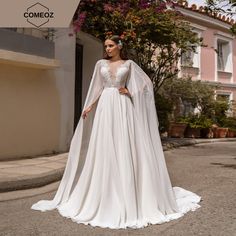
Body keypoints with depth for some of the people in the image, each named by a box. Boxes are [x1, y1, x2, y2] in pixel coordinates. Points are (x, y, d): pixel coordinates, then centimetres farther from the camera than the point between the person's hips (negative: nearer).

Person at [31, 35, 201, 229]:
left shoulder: (129, 64, 8)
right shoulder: (101, 64, 14)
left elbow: (146, 82, 8)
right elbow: (98, 89, 14)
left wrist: (130, 92, -5)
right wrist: (89, 106, 3)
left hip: (123, 107, -2)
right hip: (105, 107, 2)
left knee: (124, 147, -5)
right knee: (105, 148, 0)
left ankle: (129, 194, 6)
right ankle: (105, 195, 10)